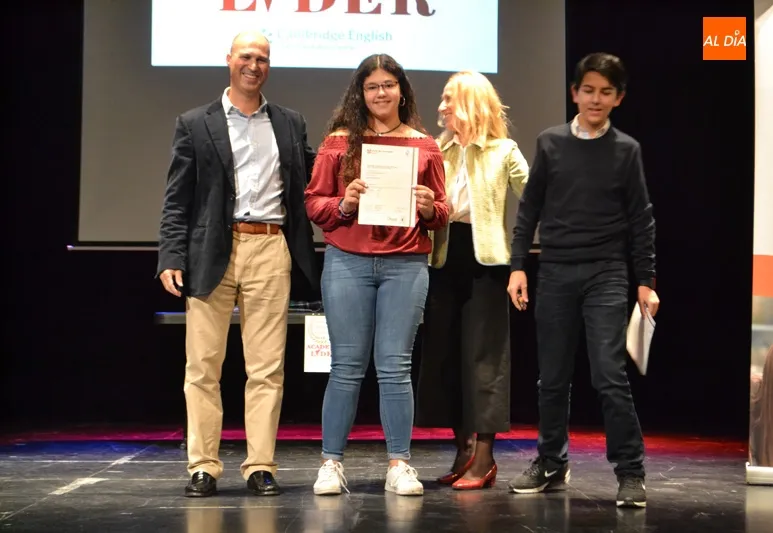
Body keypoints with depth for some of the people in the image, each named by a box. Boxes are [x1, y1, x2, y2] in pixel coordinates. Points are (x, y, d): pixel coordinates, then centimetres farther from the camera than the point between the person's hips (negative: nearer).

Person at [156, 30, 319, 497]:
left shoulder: (291, 124, 15)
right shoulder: (195, 124, 8)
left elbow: (310, 181, 16)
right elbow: (177, 200, 3)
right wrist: (172, 258, -7)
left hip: (271, 251, 2)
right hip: (212, 254, -1)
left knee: (267, 367, 2)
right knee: (203, 366, 1)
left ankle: (261, 466, 8)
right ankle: (203, 467, 8)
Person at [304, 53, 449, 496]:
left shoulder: (425, 146, 9)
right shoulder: (339, 141, 6)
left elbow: (441, 215, 12)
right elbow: (314, 203, 5)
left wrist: (430, 208, -10)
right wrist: (343, 203, -13)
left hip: (406, 265, 1)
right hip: (347, 262, 0)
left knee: (395, 367, 1)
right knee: (347, 366, 2)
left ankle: (400, 465, 7)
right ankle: (332, 463, 9)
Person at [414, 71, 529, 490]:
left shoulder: (503, 152, -1)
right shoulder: (438, 151, 11)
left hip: (485, 259, -5)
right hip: (445, 259, 5)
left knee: (483, 357, -3)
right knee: (444, 354, 7)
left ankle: (484, 459, 1)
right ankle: (464, 452, 17)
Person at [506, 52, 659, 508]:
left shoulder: (626, 150, 2)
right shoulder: (550, 143, 5)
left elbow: (640, 219, 4)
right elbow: (530, 209, 7)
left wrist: (646, 281, 1)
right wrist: (518, 266, 1)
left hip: (606, 274, -2)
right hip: (555, 272, 2)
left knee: (610, 375, -10)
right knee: (553, 377, 8)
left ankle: (630, 472, -2)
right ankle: (551, 464, 22)